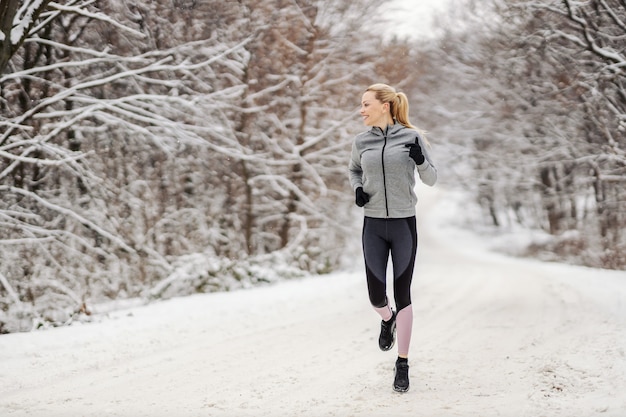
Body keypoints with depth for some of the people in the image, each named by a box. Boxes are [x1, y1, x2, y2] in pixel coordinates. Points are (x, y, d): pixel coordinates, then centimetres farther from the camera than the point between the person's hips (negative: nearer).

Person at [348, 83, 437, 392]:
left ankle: (402, 364, 13)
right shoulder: (362, 141, 2)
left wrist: (421, 161, -19)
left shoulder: (412, 137, -6)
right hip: (373, 225, 3)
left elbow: (431, 180, 1)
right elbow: (354, 169, 21)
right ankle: (388, 320, 43)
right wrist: (357, 189, 1)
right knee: (376, 297, 5)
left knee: (402, 295, 0)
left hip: (404, 224, -2)